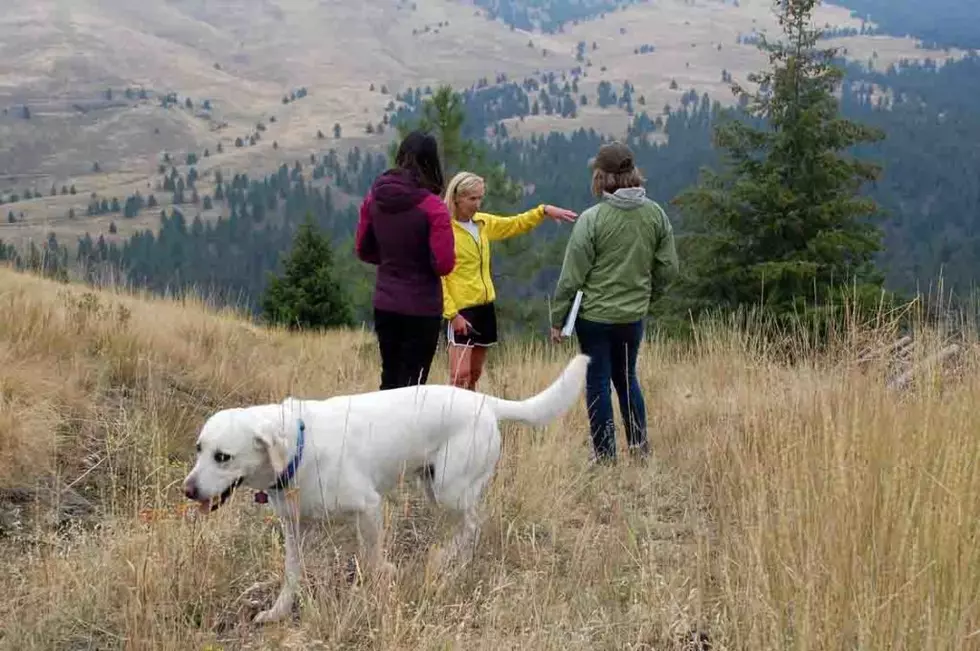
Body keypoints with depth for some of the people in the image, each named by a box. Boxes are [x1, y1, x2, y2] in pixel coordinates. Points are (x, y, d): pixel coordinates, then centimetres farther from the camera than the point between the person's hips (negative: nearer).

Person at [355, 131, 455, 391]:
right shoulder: (432, 206, -18)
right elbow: (444, 264, -17)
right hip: (422, 308, -5)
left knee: (390, 379, 18)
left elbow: (363, 250, 9)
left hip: (384, 304, 5)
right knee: (411, 383, 4)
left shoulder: (374, 197, -1)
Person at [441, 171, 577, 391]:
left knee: (474, 374, 12)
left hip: (485, 306, 8)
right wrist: (451, 314, -18)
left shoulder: (483, 222, 10)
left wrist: (544, 211, 8)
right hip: (461, 309, -8)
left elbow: (515, 224, 23)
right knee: (460, 375, -14)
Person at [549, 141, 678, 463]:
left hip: (594, 315, -4)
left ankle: (605, 455, 12)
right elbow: (668, 268, 4)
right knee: (626, 377, 21)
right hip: (634, 314, 4)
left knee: (598, 383, 6)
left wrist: (557, 319, -4)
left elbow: (572, 276, -13)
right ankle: (639, 443, 19)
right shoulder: (656, 214, -2)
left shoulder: (592, 219, -16)